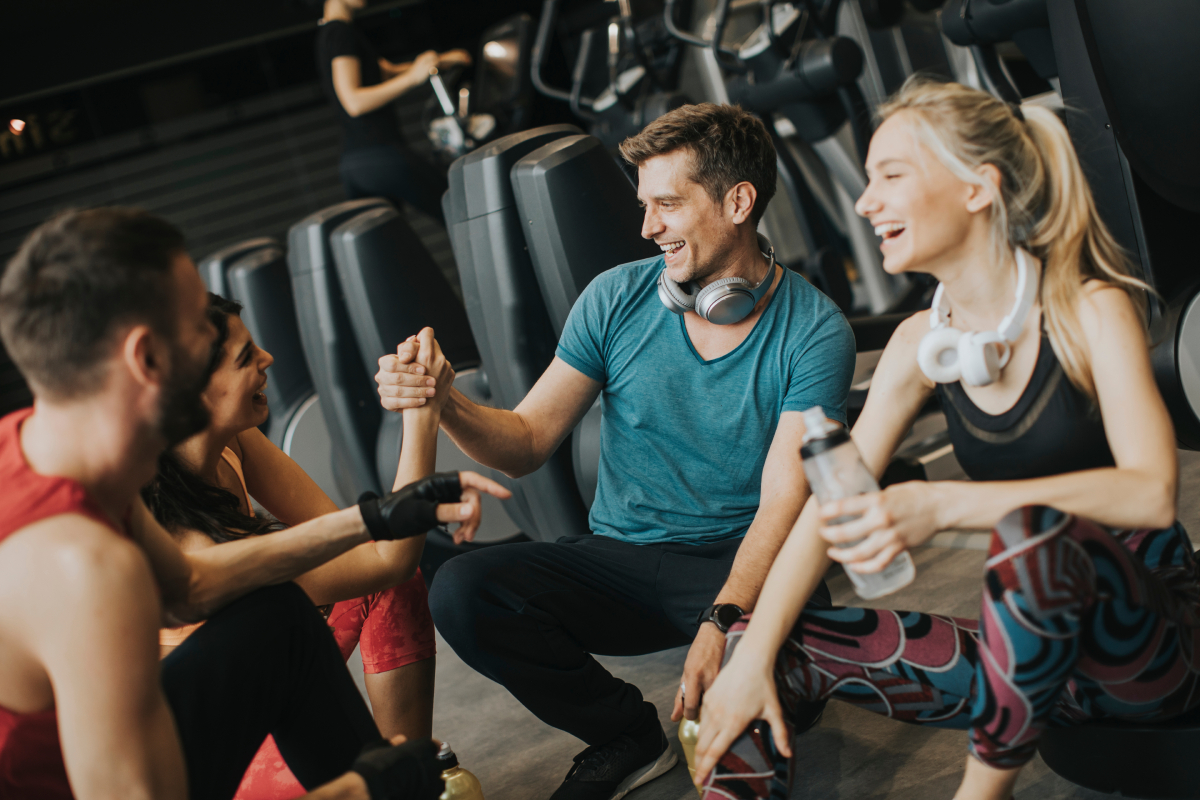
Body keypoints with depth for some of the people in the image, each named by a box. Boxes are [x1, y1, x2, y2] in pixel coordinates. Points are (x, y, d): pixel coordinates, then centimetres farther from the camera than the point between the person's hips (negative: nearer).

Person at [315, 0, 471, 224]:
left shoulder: (327, 34, 22)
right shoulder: (341, 32, -10)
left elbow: (388, 72, 26)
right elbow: (354, 103, -20)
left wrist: (439, 61, 16)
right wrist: (412, 77, -22)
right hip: (381, 153, -10)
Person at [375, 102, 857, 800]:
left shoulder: (815, 331, -9)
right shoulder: (617, 299, 0)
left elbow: (783, 502, -17)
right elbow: (528, 442, 2)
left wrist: (723, 622, -34)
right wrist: (447, 405, -20)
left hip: (745, 570, -3)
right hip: (622, 559, 3)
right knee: (461, 592, -22)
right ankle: (628, 736, 0)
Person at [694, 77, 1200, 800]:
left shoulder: (1089, 310, -14)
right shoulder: (922, 344, 2)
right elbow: (830, 504, -1)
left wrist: (943, 505, -38)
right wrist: (751, 657, -12)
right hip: (1035, 647, 5)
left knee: (1030, 523, -36)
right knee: (769, 649, -10)